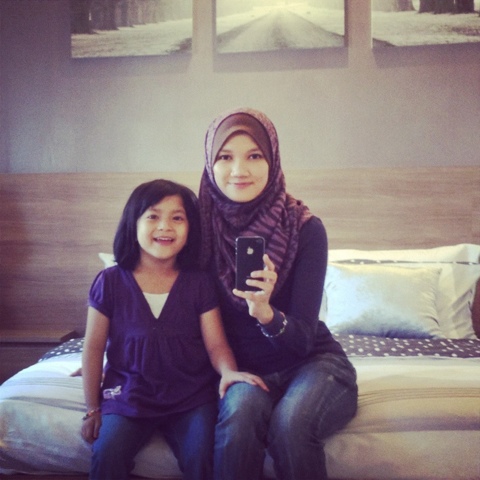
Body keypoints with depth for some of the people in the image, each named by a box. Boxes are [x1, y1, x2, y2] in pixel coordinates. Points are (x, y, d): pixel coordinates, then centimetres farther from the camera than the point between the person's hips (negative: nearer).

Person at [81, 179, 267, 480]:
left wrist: (229, 371, -26)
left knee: (202, 456, -20)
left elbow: (216, 344, -3)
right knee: (107, 453, -20)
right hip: (128, 395, 1)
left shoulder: (199, 283, -2)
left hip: (191, 396, 0)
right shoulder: (110, 282, -3)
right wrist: (93, 409, 4)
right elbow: (94, 348, 3)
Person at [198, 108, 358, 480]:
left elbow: (303, 339, -16)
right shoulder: (205, 226, -8)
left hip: (313, 363, -1)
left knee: (289, 422, -31)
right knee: (240, 410, -32)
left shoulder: (305, 228, -14)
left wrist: (265, 313, -37)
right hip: (245, 371, 1)